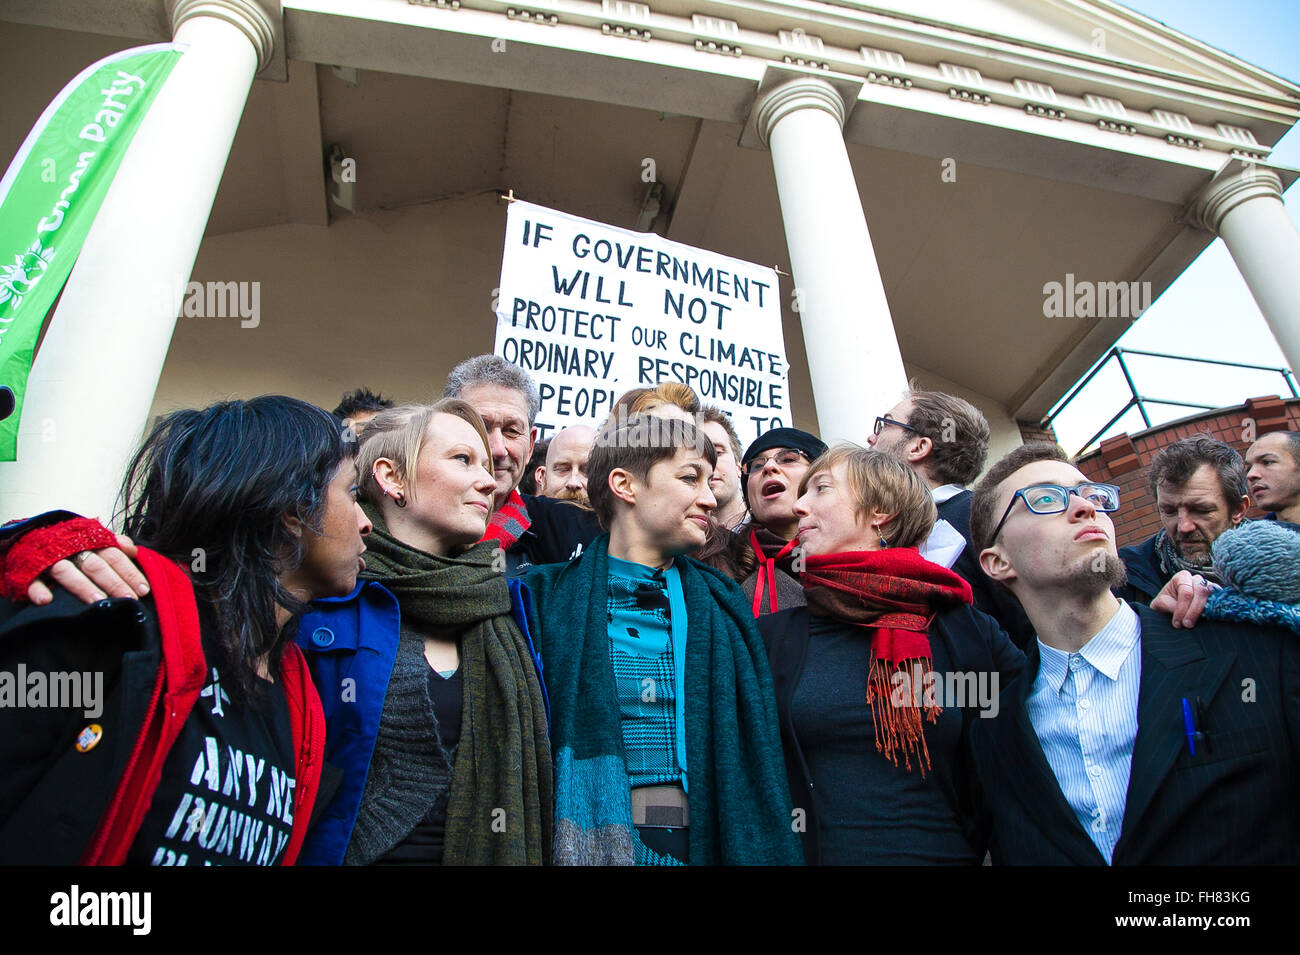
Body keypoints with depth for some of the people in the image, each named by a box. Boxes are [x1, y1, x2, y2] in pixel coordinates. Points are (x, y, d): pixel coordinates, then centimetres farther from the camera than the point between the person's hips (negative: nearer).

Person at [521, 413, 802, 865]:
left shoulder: (722, 604, 7)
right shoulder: (548, 597, -3)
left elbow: (755, 748, 6)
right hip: (592, 835, -3)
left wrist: (759, 848, 0)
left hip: (704, 836, 3)